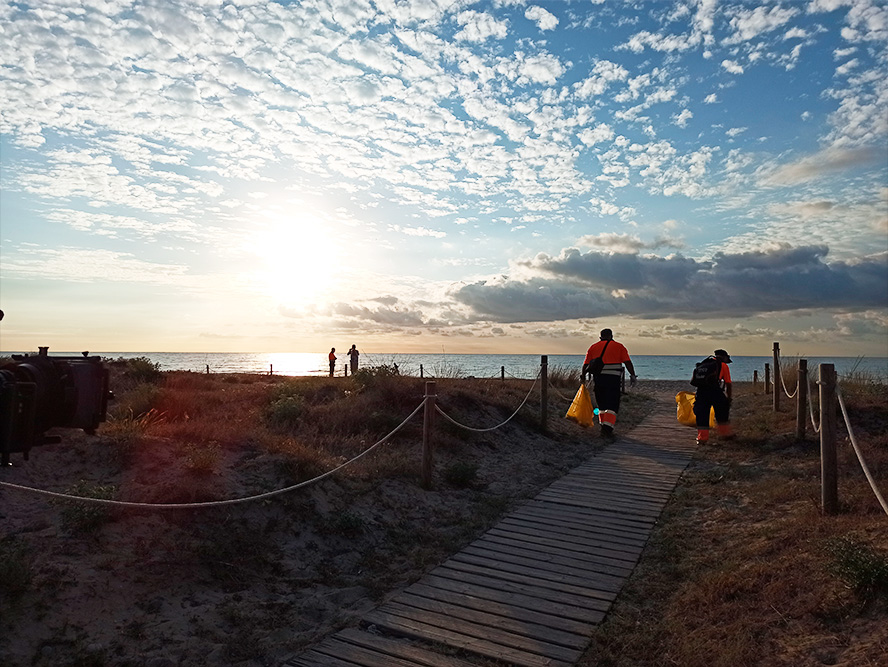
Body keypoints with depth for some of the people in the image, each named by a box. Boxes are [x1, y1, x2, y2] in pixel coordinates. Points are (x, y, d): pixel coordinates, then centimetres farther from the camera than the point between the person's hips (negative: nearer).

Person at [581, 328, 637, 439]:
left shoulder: (594, 347, 12)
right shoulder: (619, 346, 7)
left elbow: (586, 364, 8)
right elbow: (628, 362, -4)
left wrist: (583, 376, 20)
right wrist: (632, 375, -3)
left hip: (598, 379, 3)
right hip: (613, 379, -3)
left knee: (602, 404, 16)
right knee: (612, 405, -2)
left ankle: (604, 425, 17)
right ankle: (607, 427, -15)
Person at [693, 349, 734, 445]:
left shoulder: (704, 363, 23)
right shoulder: (723, 365, 10)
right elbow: (728, 384, 8)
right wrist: (729, 399, 17)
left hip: (701, 390, 3)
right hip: (715, 390, -3)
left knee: (702, 415, 9)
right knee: (722, 413, 18)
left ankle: (702, 438, 10)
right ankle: (725, 434, 29)